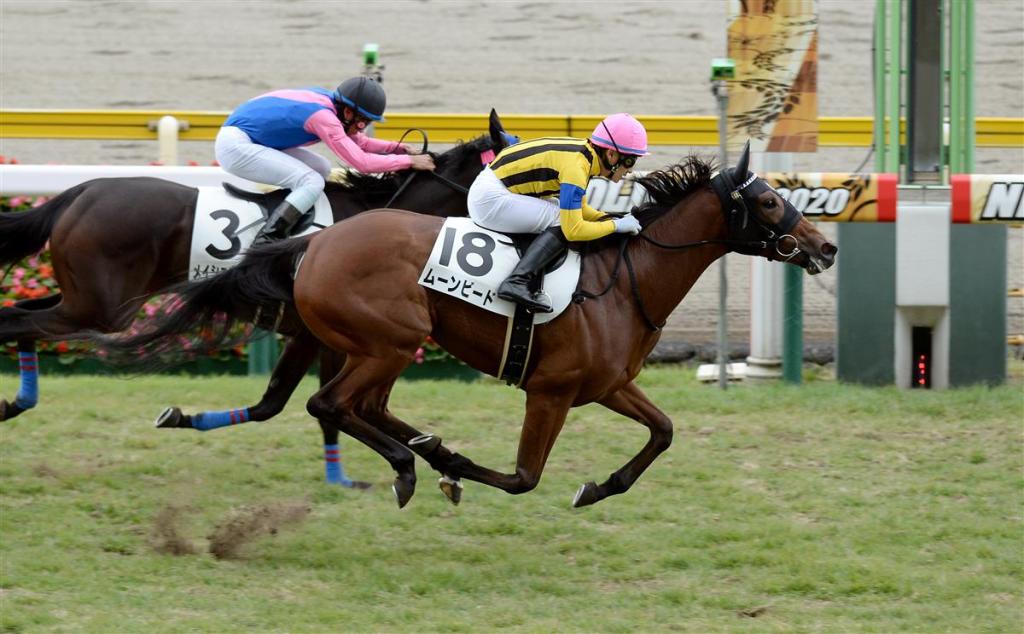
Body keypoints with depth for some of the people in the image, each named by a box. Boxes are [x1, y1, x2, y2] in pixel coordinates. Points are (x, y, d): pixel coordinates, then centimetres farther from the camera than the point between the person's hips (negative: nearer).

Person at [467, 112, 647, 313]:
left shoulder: (585, 152, 7)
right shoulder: (576, 166, -22)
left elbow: (579, 207, 21)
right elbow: (573, 230, -24)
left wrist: (610, 219, 5)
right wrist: (616, 225, -12)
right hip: (490, 199, -10)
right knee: (563, 221, -16)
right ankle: (517, 282, -26)